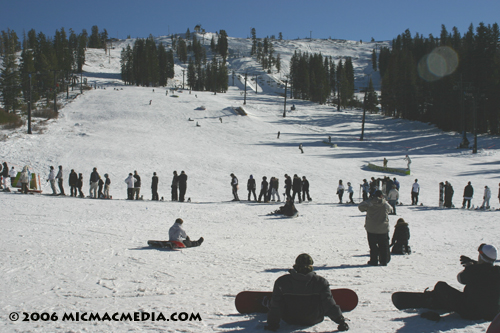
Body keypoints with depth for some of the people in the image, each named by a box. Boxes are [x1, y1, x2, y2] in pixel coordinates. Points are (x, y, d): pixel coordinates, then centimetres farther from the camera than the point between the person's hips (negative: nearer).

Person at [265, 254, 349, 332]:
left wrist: (272, 323, -2)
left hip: (290, 320, 1)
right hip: (313, 320, -1)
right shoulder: (320, 282, -21)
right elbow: (329, 304, -17)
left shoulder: (282, 281, -19)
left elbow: (275, 305, -13)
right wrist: (341, 321, -5)